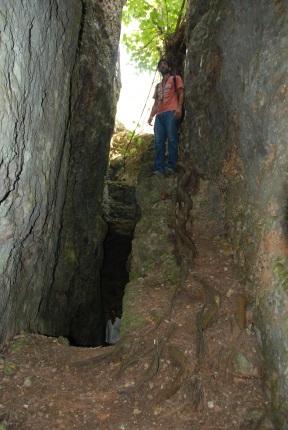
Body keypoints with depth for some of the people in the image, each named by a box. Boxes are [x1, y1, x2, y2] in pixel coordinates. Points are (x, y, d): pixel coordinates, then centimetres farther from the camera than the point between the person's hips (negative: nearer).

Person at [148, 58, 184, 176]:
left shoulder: (175, 78, 16)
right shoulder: (158, 85, 32)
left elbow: (181, 93, 3)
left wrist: (179, 108, -14)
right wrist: (151, 116, 14)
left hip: (171, 112, -6)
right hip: (159, 115, 6)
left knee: (172, 139, -13)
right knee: (158, 142, -5)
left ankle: (171, 166, -15)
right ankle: (159, 168, -9)